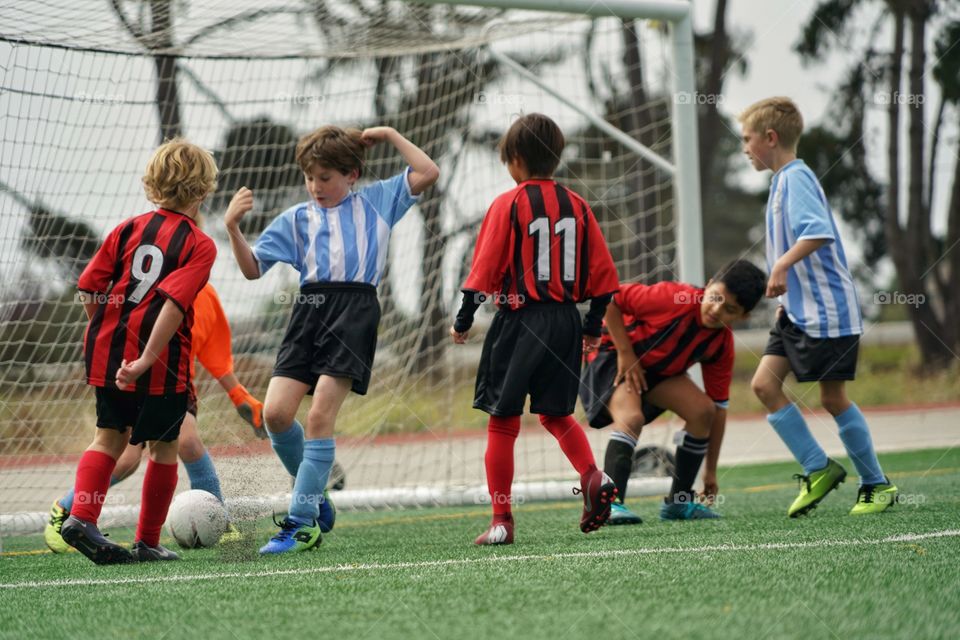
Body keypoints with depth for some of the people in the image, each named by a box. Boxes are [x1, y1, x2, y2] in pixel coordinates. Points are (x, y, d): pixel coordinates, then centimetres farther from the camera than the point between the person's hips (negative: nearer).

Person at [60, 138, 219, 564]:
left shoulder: (128, 229, 6)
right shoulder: (200, 245, -7)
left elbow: (89, 290, 4)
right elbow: (174, 303, -20)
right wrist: (146, 360, -23)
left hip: (109, 353, 4)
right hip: (163, 363, -4)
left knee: (110, 436, 16)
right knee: (163, 447, 10)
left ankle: (81, 516, -3)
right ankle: (148, 542, 17)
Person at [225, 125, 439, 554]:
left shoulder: (376, 202, 16)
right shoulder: (296, 218, 19)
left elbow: (427, 173, 9)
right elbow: (252, 268, 15)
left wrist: (389, 135, 13)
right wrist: (232, 228, 0)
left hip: (355, 311, -3)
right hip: (310, 307, 3)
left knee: (320, 415, -13)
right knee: (276, 413, -10)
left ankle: (302, 523, -10)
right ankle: (313, 494, 14)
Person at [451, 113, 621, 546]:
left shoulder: (508, 205, -7)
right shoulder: (576, 205, 6)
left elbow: (485, 270, -9)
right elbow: (603, 272, 8)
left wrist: (463, 321, 1)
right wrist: (592, 327, 18)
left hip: (519, 319, -5)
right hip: (565, 322, 5)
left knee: (503, 420, 3)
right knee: (556, 413, 19)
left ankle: (501, 521, 2)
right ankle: (593, 477, -6)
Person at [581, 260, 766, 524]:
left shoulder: (722, 345, -10)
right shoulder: (673, 298, -30)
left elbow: (717, 407, -2)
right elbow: (610, 298, -23)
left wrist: (711, 471, 0)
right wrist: (625, 352, -23)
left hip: (657, 371, 6)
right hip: (612, 354, -6)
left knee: (702, 410, -11)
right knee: (631, 418, -32)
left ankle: (678, 502, 0)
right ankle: (610, 504, -36)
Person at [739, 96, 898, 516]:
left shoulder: (796, 178, -14)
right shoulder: (783, 180, 15)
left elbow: (818, 231, -30)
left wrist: (782, 265, -34)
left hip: (827, 310, -9)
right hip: (797, 311, 9)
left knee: (832, 397, -3)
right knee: (764, 383, -1)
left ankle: (877, 485, 11)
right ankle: (818, 469, 7)